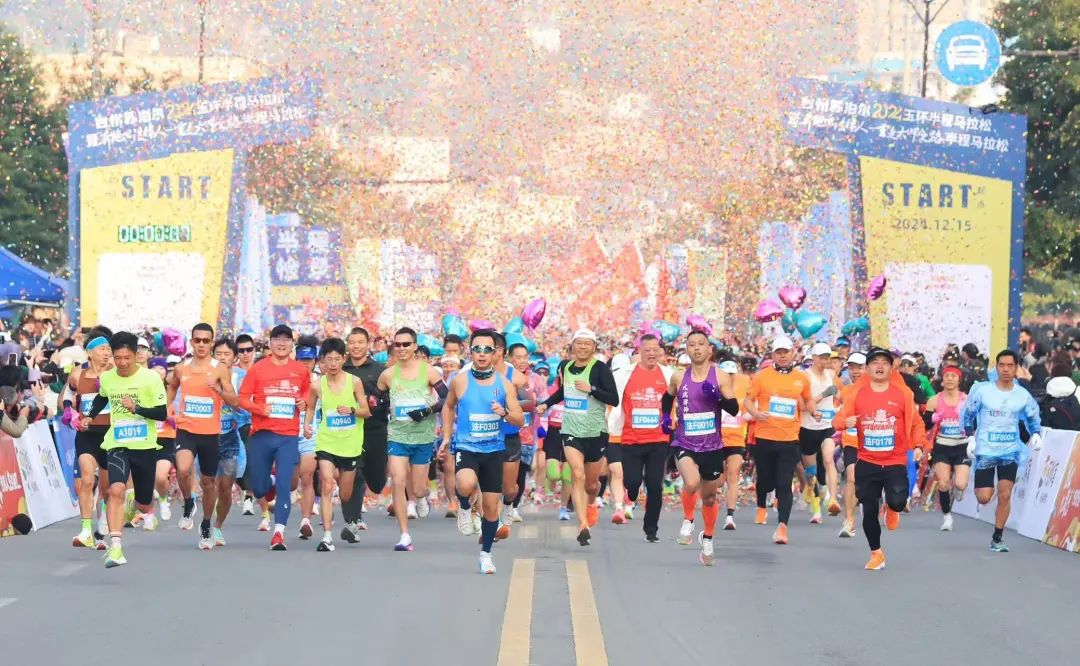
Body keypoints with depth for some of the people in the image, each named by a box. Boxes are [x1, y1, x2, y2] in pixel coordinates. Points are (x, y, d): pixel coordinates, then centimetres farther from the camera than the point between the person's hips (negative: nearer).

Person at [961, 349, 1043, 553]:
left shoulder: (1023, 395, -2)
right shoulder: (982, 390, -8)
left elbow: (1033, 418, 13)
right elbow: (967, 414, 4)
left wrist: (1036, 434, -6)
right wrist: (971, 437, -7)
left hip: (1010, 451, 1)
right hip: (985, 450, -1)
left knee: (1005, 495, -7)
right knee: (984, 498, -3)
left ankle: (997, 539, 6)